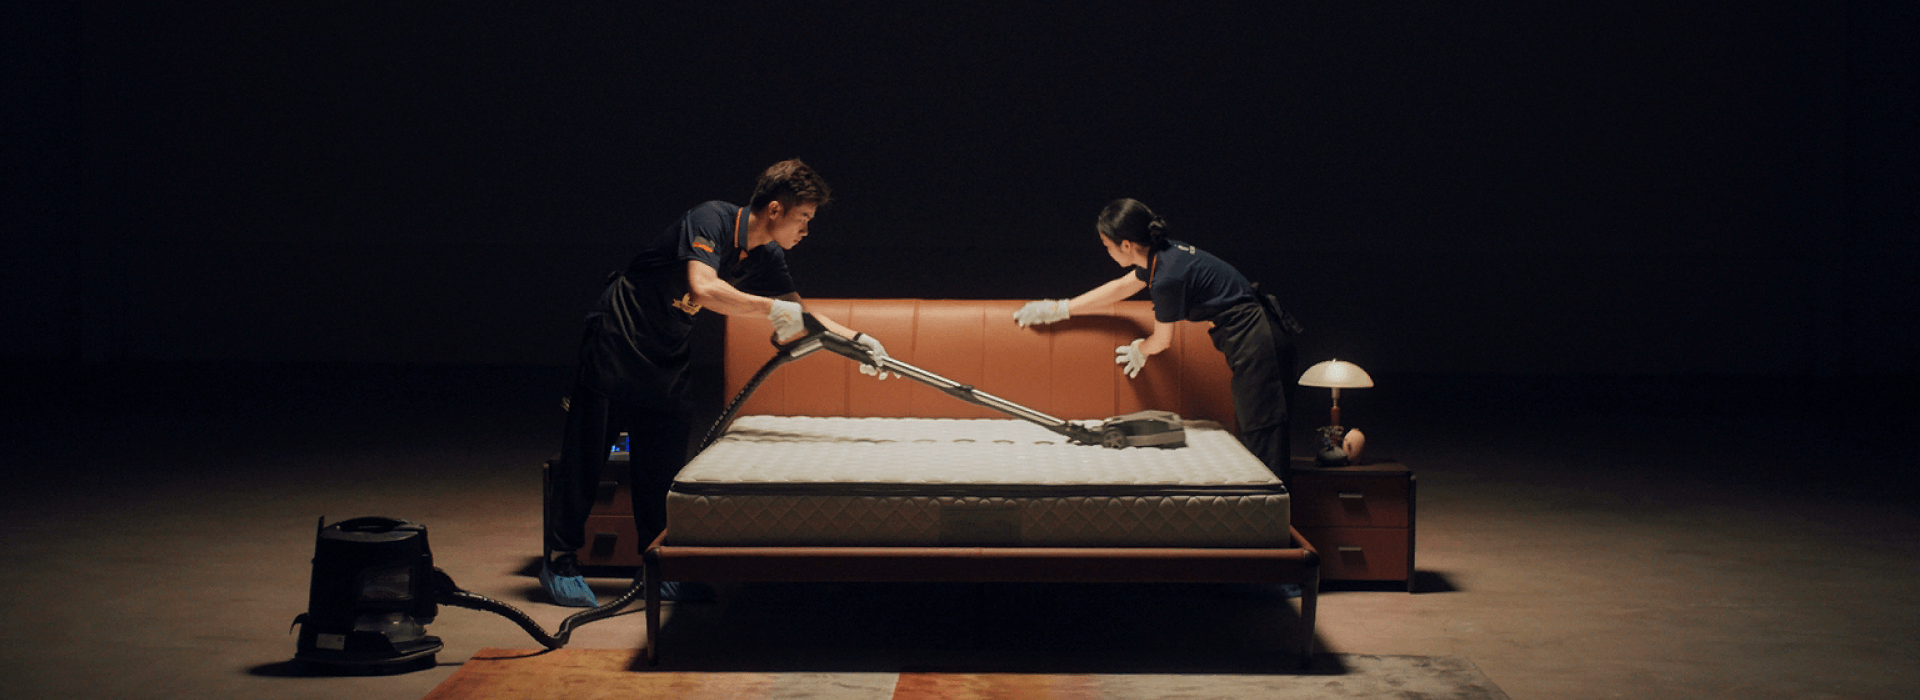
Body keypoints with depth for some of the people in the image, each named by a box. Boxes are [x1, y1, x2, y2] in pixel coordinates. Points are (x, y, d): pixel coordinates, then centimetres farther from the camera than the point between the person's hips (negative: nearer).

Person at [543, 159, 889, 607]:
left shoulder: (765, 258, 0)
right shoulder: (711, 220, -24)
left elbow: (801, 314, 10)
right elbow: (704, 288, -38)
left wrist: (854, 339, -3)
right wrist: (771, 308, -33)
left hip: (668, 359, 7)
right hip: (616, 339, -7)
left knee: (664, 464, 4)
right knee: (586, 454, -1)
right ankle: (559, 560, 8)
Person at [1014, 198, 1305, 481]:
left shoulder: (1168, 276, -21)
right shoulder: (1162, 254, 6)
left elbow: (1162, 340, -5)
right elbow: (1121, 287, 23)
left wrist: (1138, 351, 19)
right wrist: (1060, 309, 27)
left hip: (1255, 338, -10)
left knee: (1259, 430, -7)